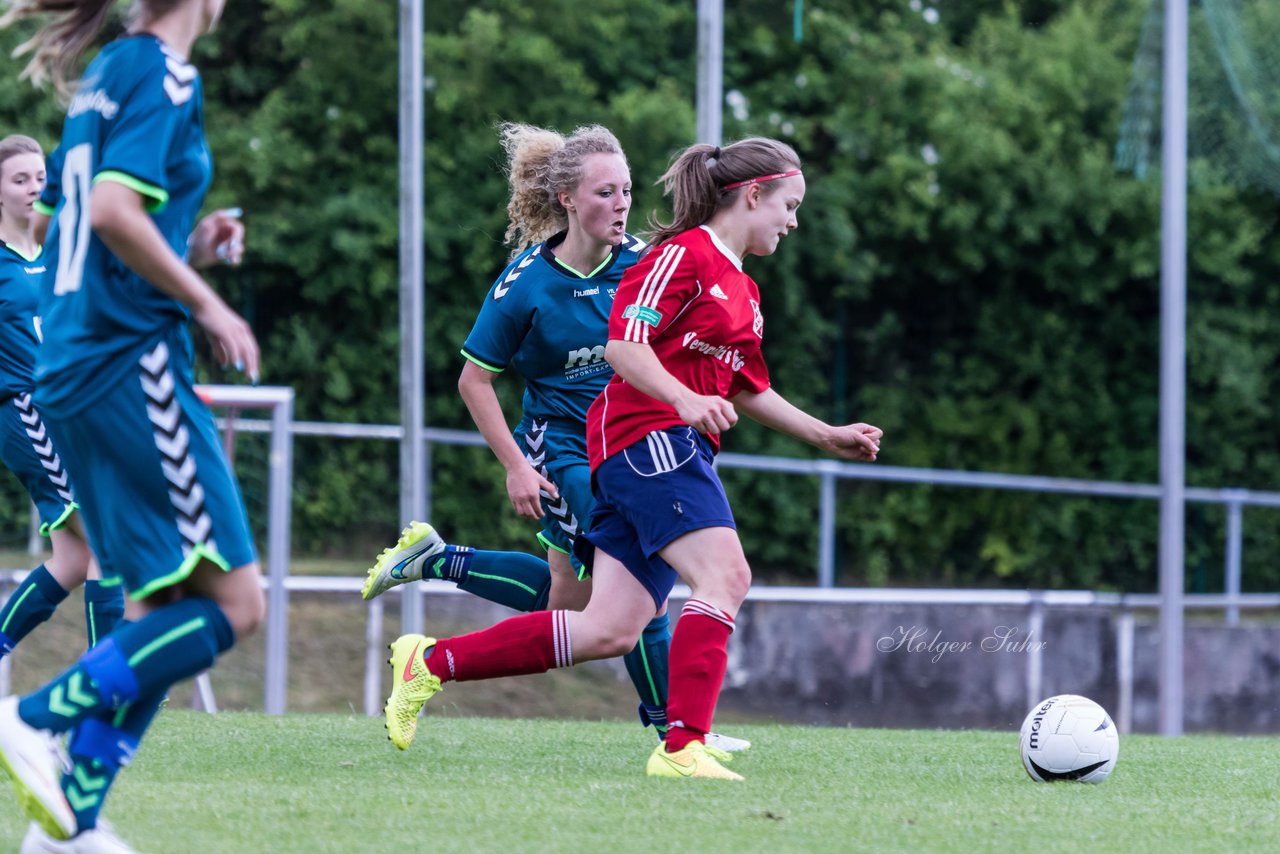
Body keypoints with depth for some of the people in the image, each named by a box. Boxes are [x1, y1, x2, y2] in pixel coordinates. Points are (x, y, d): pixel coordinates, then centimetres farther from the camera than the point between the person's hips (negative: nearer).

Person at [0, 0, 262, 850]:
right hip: (132, 361, -10)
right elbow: (113, 209, -22)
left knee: (168, 605, 11)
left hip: (78, 368, 10)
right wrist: (207, 304, -13)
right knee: (234, 601, -7)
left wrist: (191, 247, 13)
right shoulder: (165, 73, -10)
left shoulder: (109, 72, 17)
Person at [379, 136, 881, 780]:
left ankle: (430, 662, 10)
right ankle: (682, 746, -27)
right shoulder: (685, 255, -6)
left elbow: (747, 390, 34)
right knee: (724, 576, -22)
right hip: (647, 438, -9)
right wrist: (687, 401, -29)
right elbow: (623, 343, -16)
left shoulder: (743, 291, 24)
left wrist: (827, 436, 30)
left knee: (609, 631, 1)